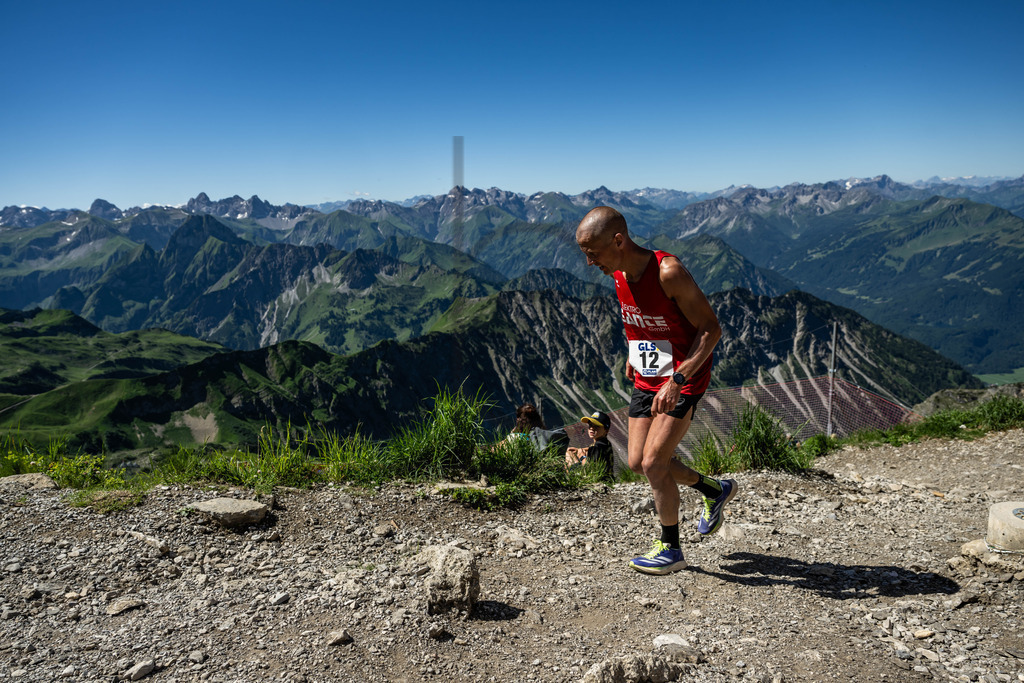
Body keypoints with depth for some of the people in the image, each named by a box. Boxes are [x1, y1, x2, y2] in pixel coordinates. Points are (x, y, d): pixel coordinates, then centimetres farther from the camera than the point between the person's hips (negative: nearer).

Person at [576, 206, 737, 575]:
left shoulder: (668, 271, -25)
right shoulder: (619, 274, -2)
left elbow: (711, 329, -22)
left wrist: (677, 381, -29)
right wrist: (635, 353, 11)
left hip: (683, 381, -8)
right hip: (646, 379, 8)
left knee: (653, 463, -9)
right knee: (638, 462, 9)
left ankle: (671, 550, 13)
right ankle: (716, 490, 32)